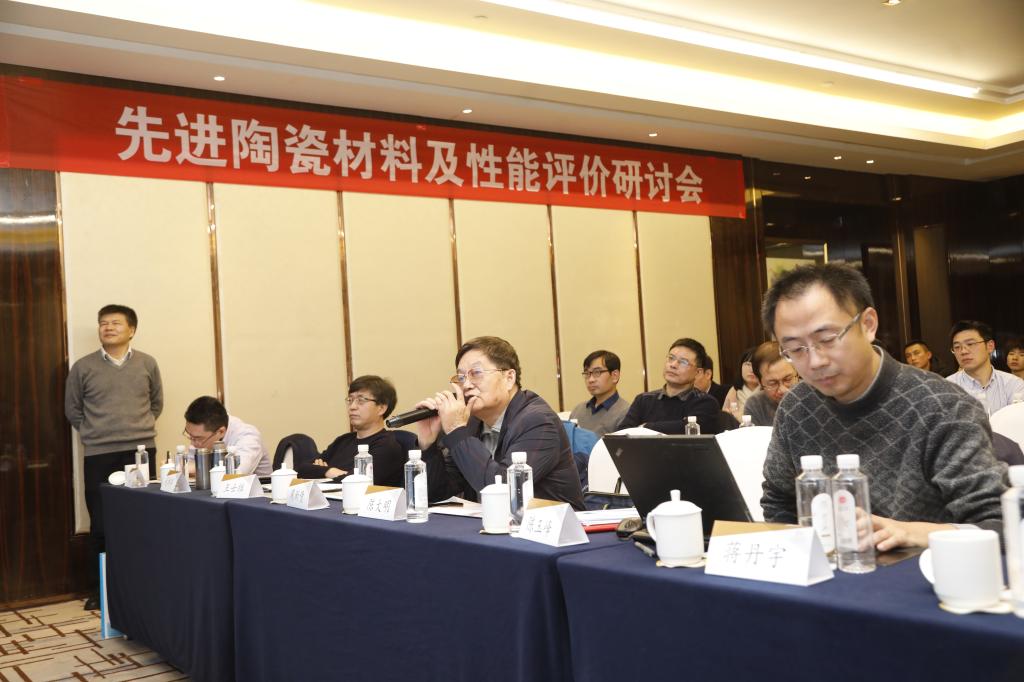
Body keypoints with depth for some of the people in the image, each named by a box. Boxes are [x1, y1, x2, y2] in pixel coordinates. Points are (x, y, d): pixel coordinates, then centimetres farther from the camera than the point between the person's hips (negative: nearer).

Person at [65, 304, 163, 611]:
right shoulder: (83, 367, 1)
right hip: (99, 455, -1)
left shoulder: (147, 363, 5)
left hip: (141, 450, 1)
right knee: (101, 525, 2)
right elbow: (72, 409, 10)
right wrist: (94, 434, 6)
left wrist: (139, 428, 9)